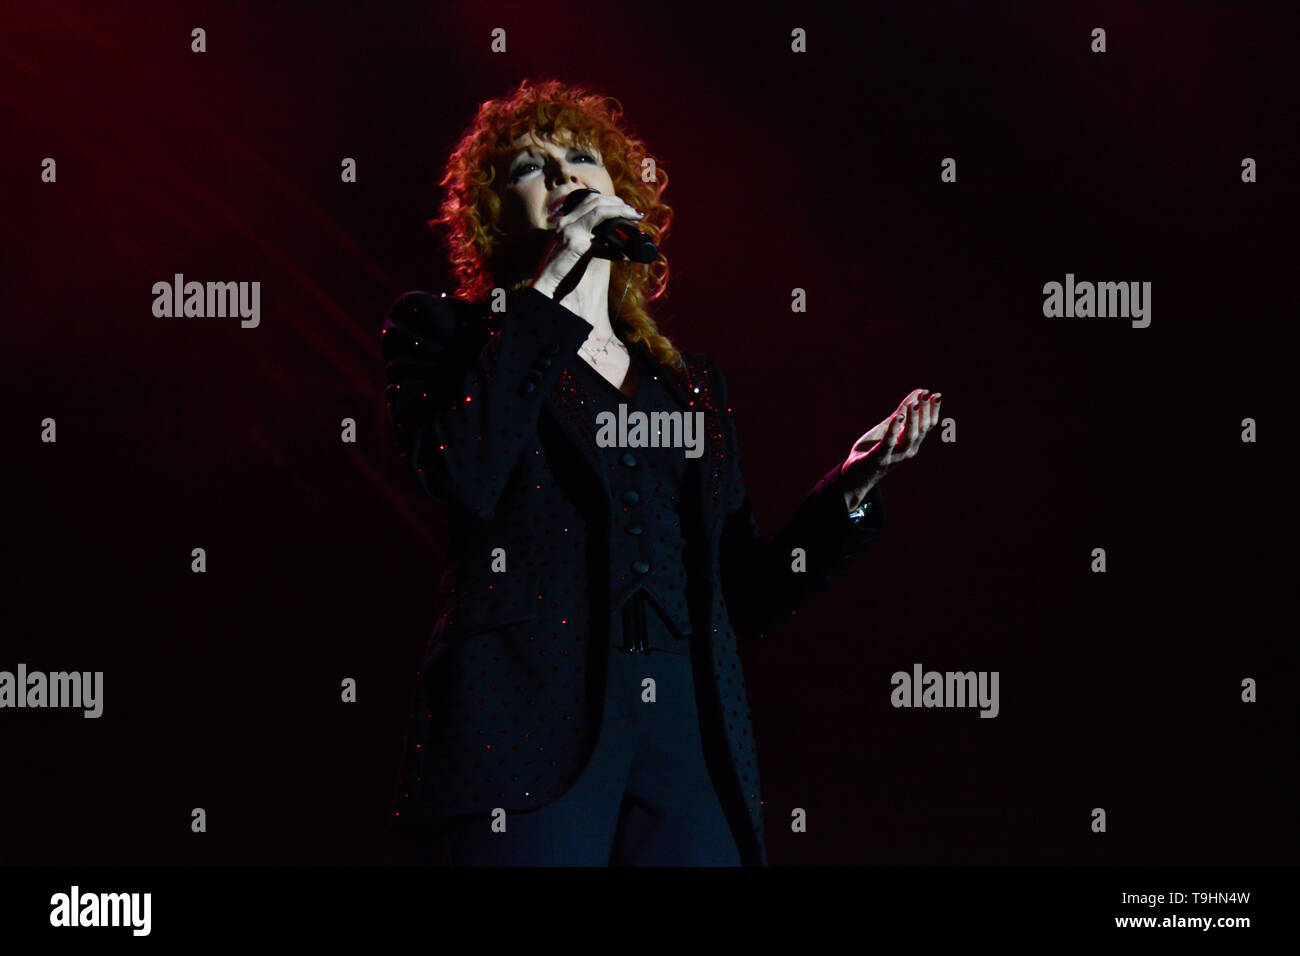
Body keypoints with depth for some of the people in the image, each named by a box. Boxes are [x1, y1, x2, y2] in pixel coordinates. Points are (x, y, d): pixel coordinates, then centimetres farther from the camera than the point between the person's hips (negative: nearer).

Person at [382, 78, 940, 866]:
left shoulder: (692, 382, 22)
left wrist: (851, 490, 6)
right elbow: (458, 476, -11)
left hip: (691, 734, 4)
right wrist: (549, 287, -5)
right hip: (532, 733, -3)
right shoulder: (443, 331, 11)